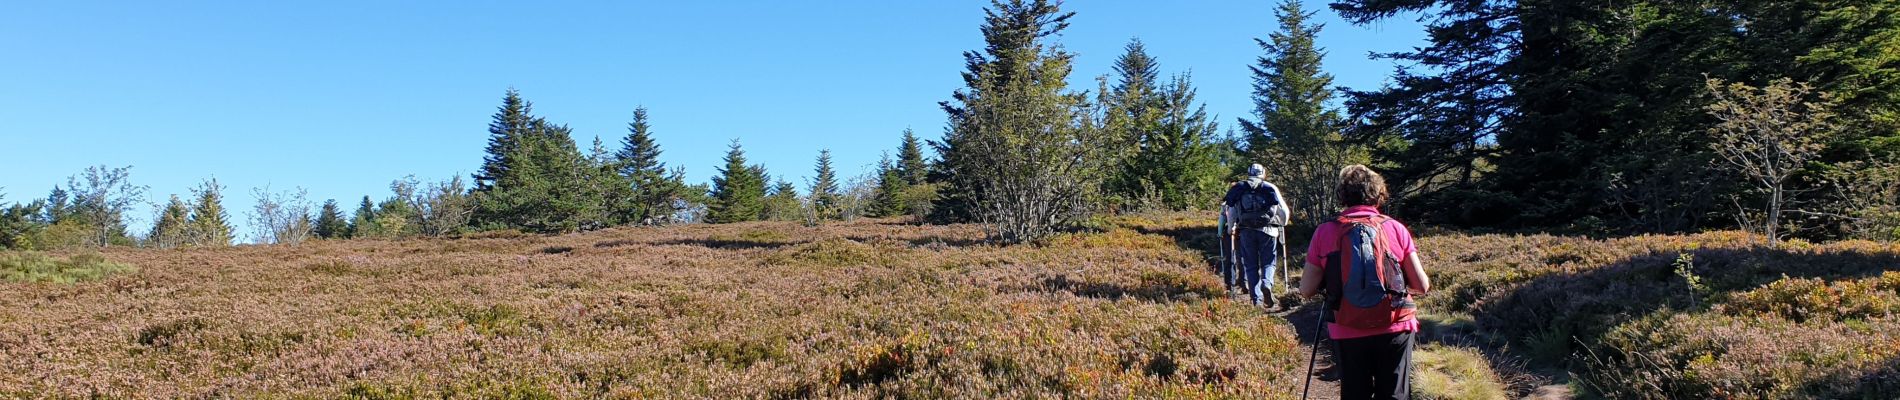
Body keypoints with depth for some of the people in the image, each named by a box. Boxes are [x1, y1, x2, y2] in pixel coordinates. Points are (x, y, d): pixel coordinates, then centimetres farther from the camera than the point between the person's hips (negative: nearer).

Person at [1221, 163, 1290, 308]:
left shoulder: (1238, 187, 13)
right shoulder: (1270, 188, 10)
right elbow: (1284, 210, 11)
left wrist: (1232, 228, 22)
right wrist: (1282, 224, 29)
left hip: (1246, 231, 1)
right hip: (1268, 230, -1)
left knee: (1250, 265, 7)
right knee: (1268, 262, 8)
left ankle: (1256, 298, 0)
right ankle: (1266, 283, -22)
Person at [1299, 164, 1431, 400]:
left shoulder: (1325, 233, -3)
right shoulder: (1396, 229, -2)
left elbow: (1306, 290, -3)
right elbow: (1422, 286, -2)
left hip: (1347, 334, 0)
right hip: (1395, 330, 0)